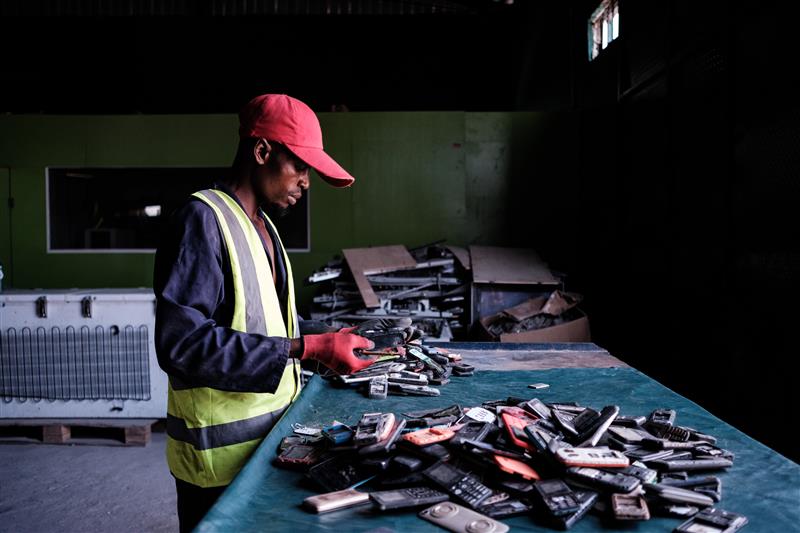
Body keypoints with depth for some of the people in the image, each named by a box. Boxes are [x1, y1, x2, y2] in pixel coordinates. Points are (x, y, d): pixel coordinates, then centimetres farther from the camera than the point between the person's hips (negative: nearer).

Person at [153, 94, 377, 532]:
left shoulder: (262, 226, 11)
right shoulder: (202, 220, -17)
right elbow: (182, 343, -25)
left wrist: (322, 345, 2)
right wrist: (304, 347, -25)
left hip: (267, 438, 8)